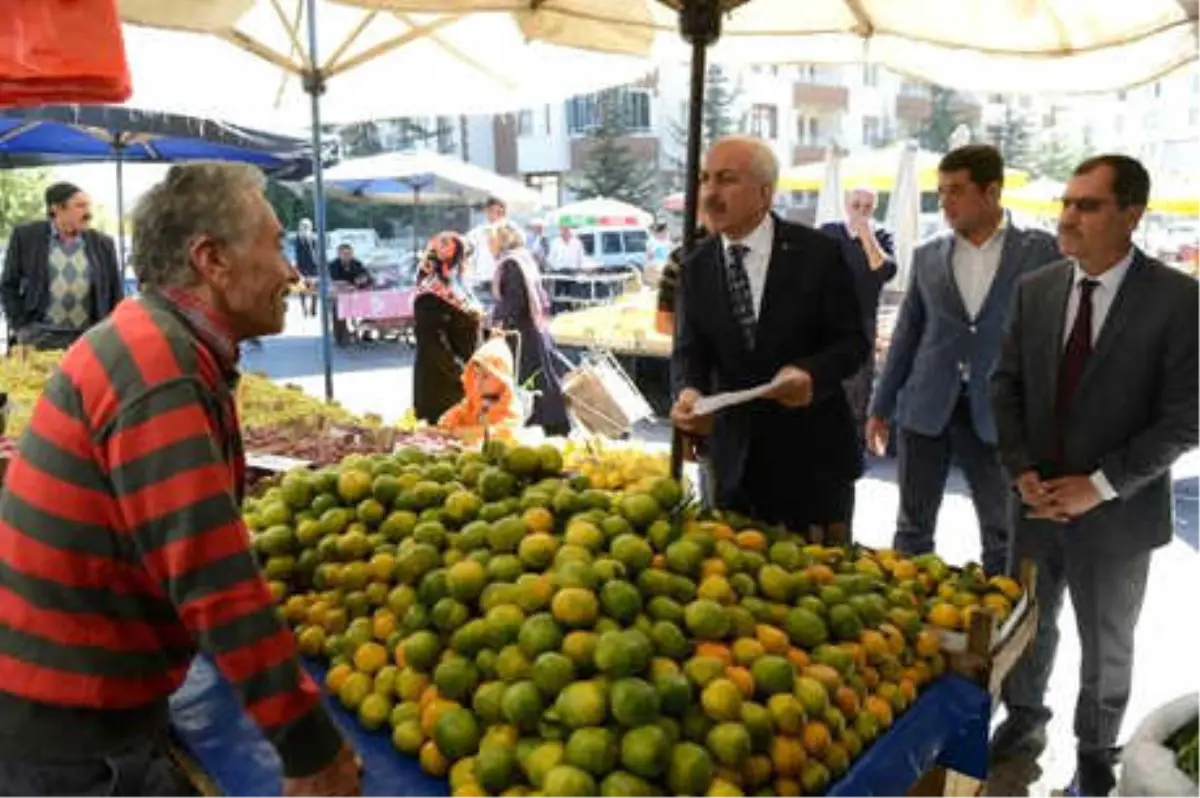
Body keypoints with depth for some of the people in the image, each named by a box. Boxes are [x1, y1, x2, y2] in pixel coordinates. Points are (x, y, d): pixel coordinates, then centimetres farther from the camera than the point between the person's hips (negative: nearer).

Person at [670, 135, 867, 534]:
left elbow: (853, 340, -6)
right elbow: (690, 349, 1)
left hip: (812, 454, -2)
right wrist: (690, 390, -22)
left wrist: (811, 373, -27)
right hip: (735, 456, 3)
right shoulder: (695, 266, 3)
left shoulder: (818, 253, -7)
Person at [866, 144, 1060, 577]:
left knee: (1002, 534, 10)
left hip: (997, 413, -2)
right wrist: (880, 406, 9)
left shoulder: (1040, 250, -3)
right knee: (912, 527, 11)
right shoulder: (927, 254, 5)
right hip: (924, 409, 2)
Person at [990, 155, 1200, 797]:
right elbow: (1007, 385, 4)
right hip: (1038, 500, 3)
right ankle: (1024, 723, 41)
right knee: (1026, 627, 17)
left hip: (1116, 512, -3)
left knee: (1106, 645, 16)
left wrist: (1100, 485, -17)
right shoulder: (1035, 289, 0)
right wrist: (1022, 472, -8)